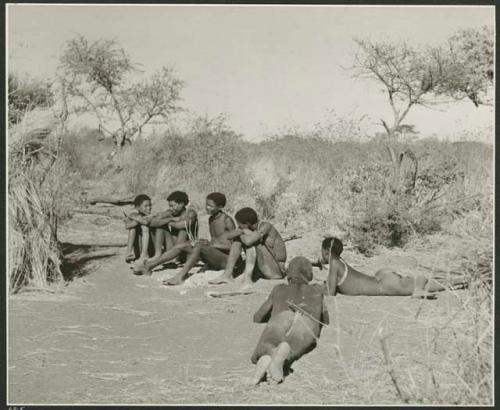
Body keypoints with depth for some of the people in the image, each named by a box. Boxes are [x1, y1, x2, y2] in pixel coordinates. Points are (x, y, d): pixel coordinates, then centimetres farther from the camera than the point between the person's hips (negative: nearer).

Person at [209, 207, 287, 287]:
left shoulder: (266, 226, -22)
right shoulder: (251, 227, 0)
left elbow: (249, 241, -36)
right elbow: (230, 236, -4)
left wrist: (241, 232, -14)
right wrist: (241, 231, -25)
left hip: (277, 271, -8)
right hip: (263, 269, 8)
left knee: (251, 242, -26)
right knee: (238, 238, 1)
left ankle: (247, 278, -30)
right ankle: (227, 275, -4)